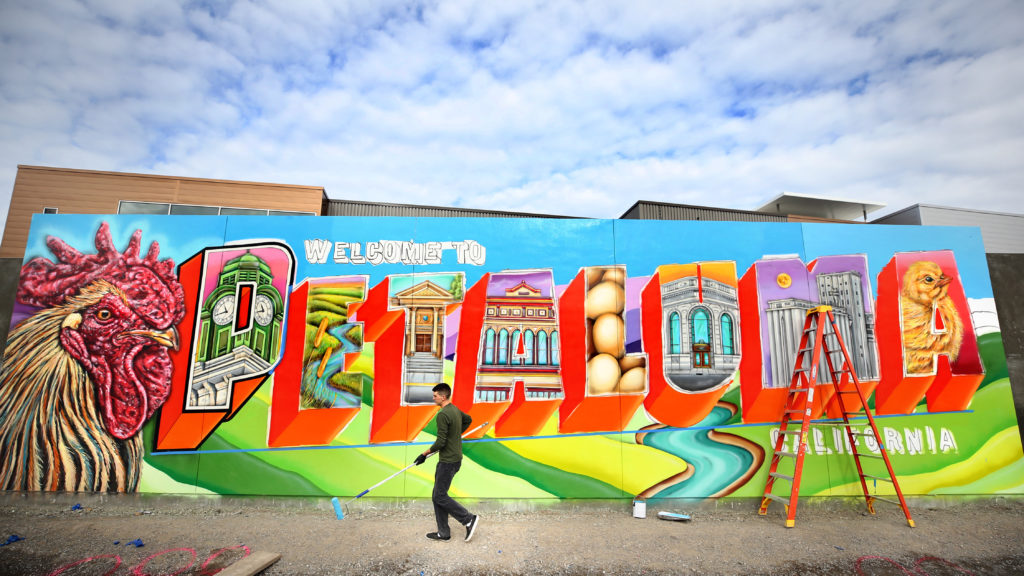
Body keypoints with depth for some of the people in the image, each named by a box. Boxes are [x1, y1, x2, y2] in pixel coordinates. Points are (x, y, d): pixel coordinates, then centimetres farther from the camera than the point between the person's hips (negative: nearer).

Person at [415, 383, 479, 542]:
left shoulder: (442, 415, -20)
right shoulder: (455, 410, 8)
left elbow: (440, 442, -23)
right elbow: (468, 419, 28)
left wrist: (424, 455, -10)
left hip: (448, 461, -10)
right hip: (455, 458, 10)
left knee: (439, 497, -1)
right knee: (438, 495, 15)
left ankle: (469, 519, 5)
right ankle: (443, 532, 21)